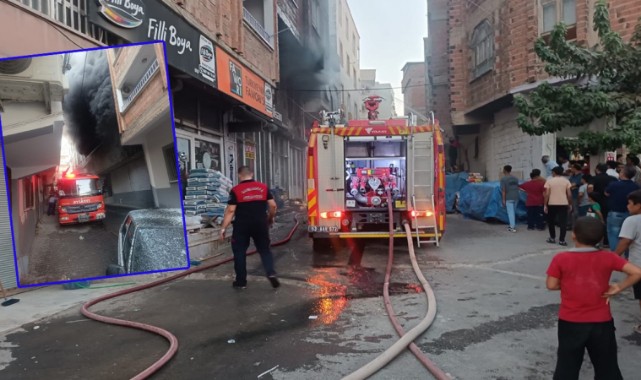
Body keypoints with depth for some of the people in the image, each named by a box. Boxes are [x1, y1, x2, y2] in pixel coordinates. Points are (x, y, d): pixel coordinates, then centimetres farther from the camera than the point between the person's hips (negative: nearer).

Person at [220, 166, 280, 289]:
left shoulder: (236, 190, -6)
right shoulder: (263, 187, 3)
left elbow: (230, 211, -10)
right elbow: (273, 206, 3)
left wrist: (223, 228, -5)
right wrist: (270, 218, 20)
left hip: (242, 226, -2)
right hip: (260, 224, 3)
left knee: (239, 252, 10)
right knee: (264, 250, 14)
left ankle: (241, 281, 14)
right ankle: (271, 273, -5)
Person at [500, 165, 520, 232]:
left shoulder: (503, 179, -9)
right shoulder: (515, 178, 10)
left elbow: (503, 190, -13)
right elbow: (517, 187, 15)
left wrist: (503, 200, -10)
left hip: (509, 198, -6)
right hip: (516, 197, 6)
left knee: (510, 212, -3)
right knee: (513, 212, 17)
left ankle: (512, 227, -4)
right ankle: (513, 225, 25)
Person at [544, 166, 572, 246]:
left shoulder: (549, 181, -2)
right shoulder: (566, 181, 3)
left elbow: (547, 194, -6)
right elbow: (569, 194, 0)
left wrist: (545, 205, -2)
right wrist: (570, 204, 10)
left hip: (552, 204, -1)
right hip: (563, 204, 1)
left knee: (551, 221, 15)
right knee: (563, 222, 2)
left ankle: (552, 238, 19)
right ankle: (562, 240, -2)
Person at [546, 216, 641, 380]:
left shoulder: (561, 258, -13)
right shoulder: (608, 257, -7)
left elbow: (551, 285, -8)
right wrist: (618, 288, -1)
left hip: (570, 323, -1)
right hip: (602, 323, 2)